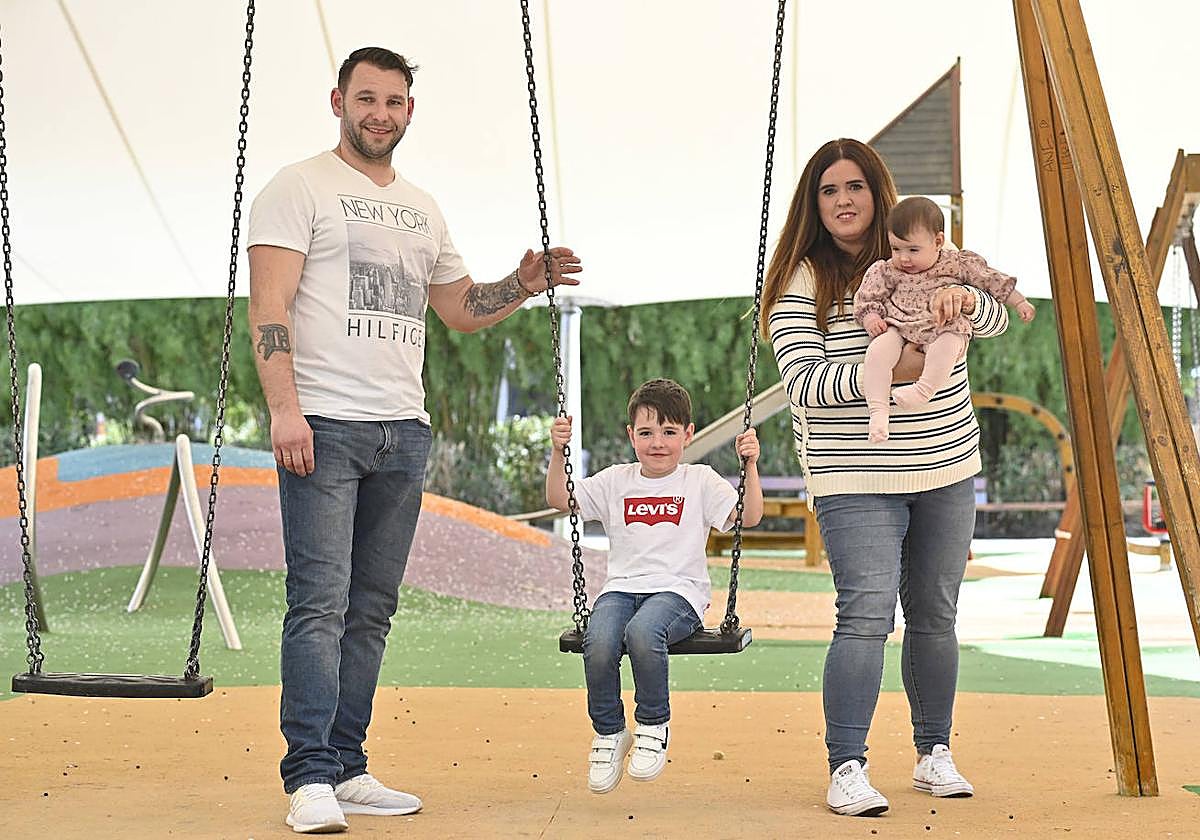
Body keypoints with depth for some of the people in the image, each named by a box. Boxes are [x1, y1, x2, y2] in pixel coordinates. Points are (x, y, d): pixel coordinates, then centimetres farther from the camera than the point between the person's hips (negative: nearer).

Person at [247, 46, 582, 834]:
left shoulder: (422, 209, 20)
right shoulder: (300, 188, 0)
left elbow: (461, 307, 26)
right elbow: (270, 306, -8)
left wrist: (525, 284, 7)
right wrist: (284, 407, -20)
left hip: (404, 429, 7)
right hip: (324, 425, -7)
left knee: (371, 609, 7)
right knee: (320, 603, -11)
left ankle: (347, 770, 13)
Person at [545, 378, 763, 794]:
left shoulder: (701, 482, 10)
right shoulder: (616, 481, 17)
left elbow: (748, 516, -1)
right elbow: (559, 498, 12)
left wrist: (750, 465, -12)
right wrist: (558, 452, -1)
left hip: (679, 591, -2)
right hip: (621, 587, 3)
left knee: (643, 632, -37)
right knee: (598, 643, -31)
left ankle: (654, 725, -13)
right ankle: (609, 733, -6)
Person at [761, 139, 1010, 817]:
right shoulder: (801, 282, -5)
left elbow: (997, 320, 1)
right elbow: (803, 382, -14)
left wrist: (964, 298, -22)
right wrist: (884, 370, -26)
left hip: (947, 468, 5)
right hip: (857, 481, -5)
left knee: (935, 614, 12)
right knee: (867, 614, -15)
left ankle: (935, 753, 24)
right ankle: (847, 769, -10)